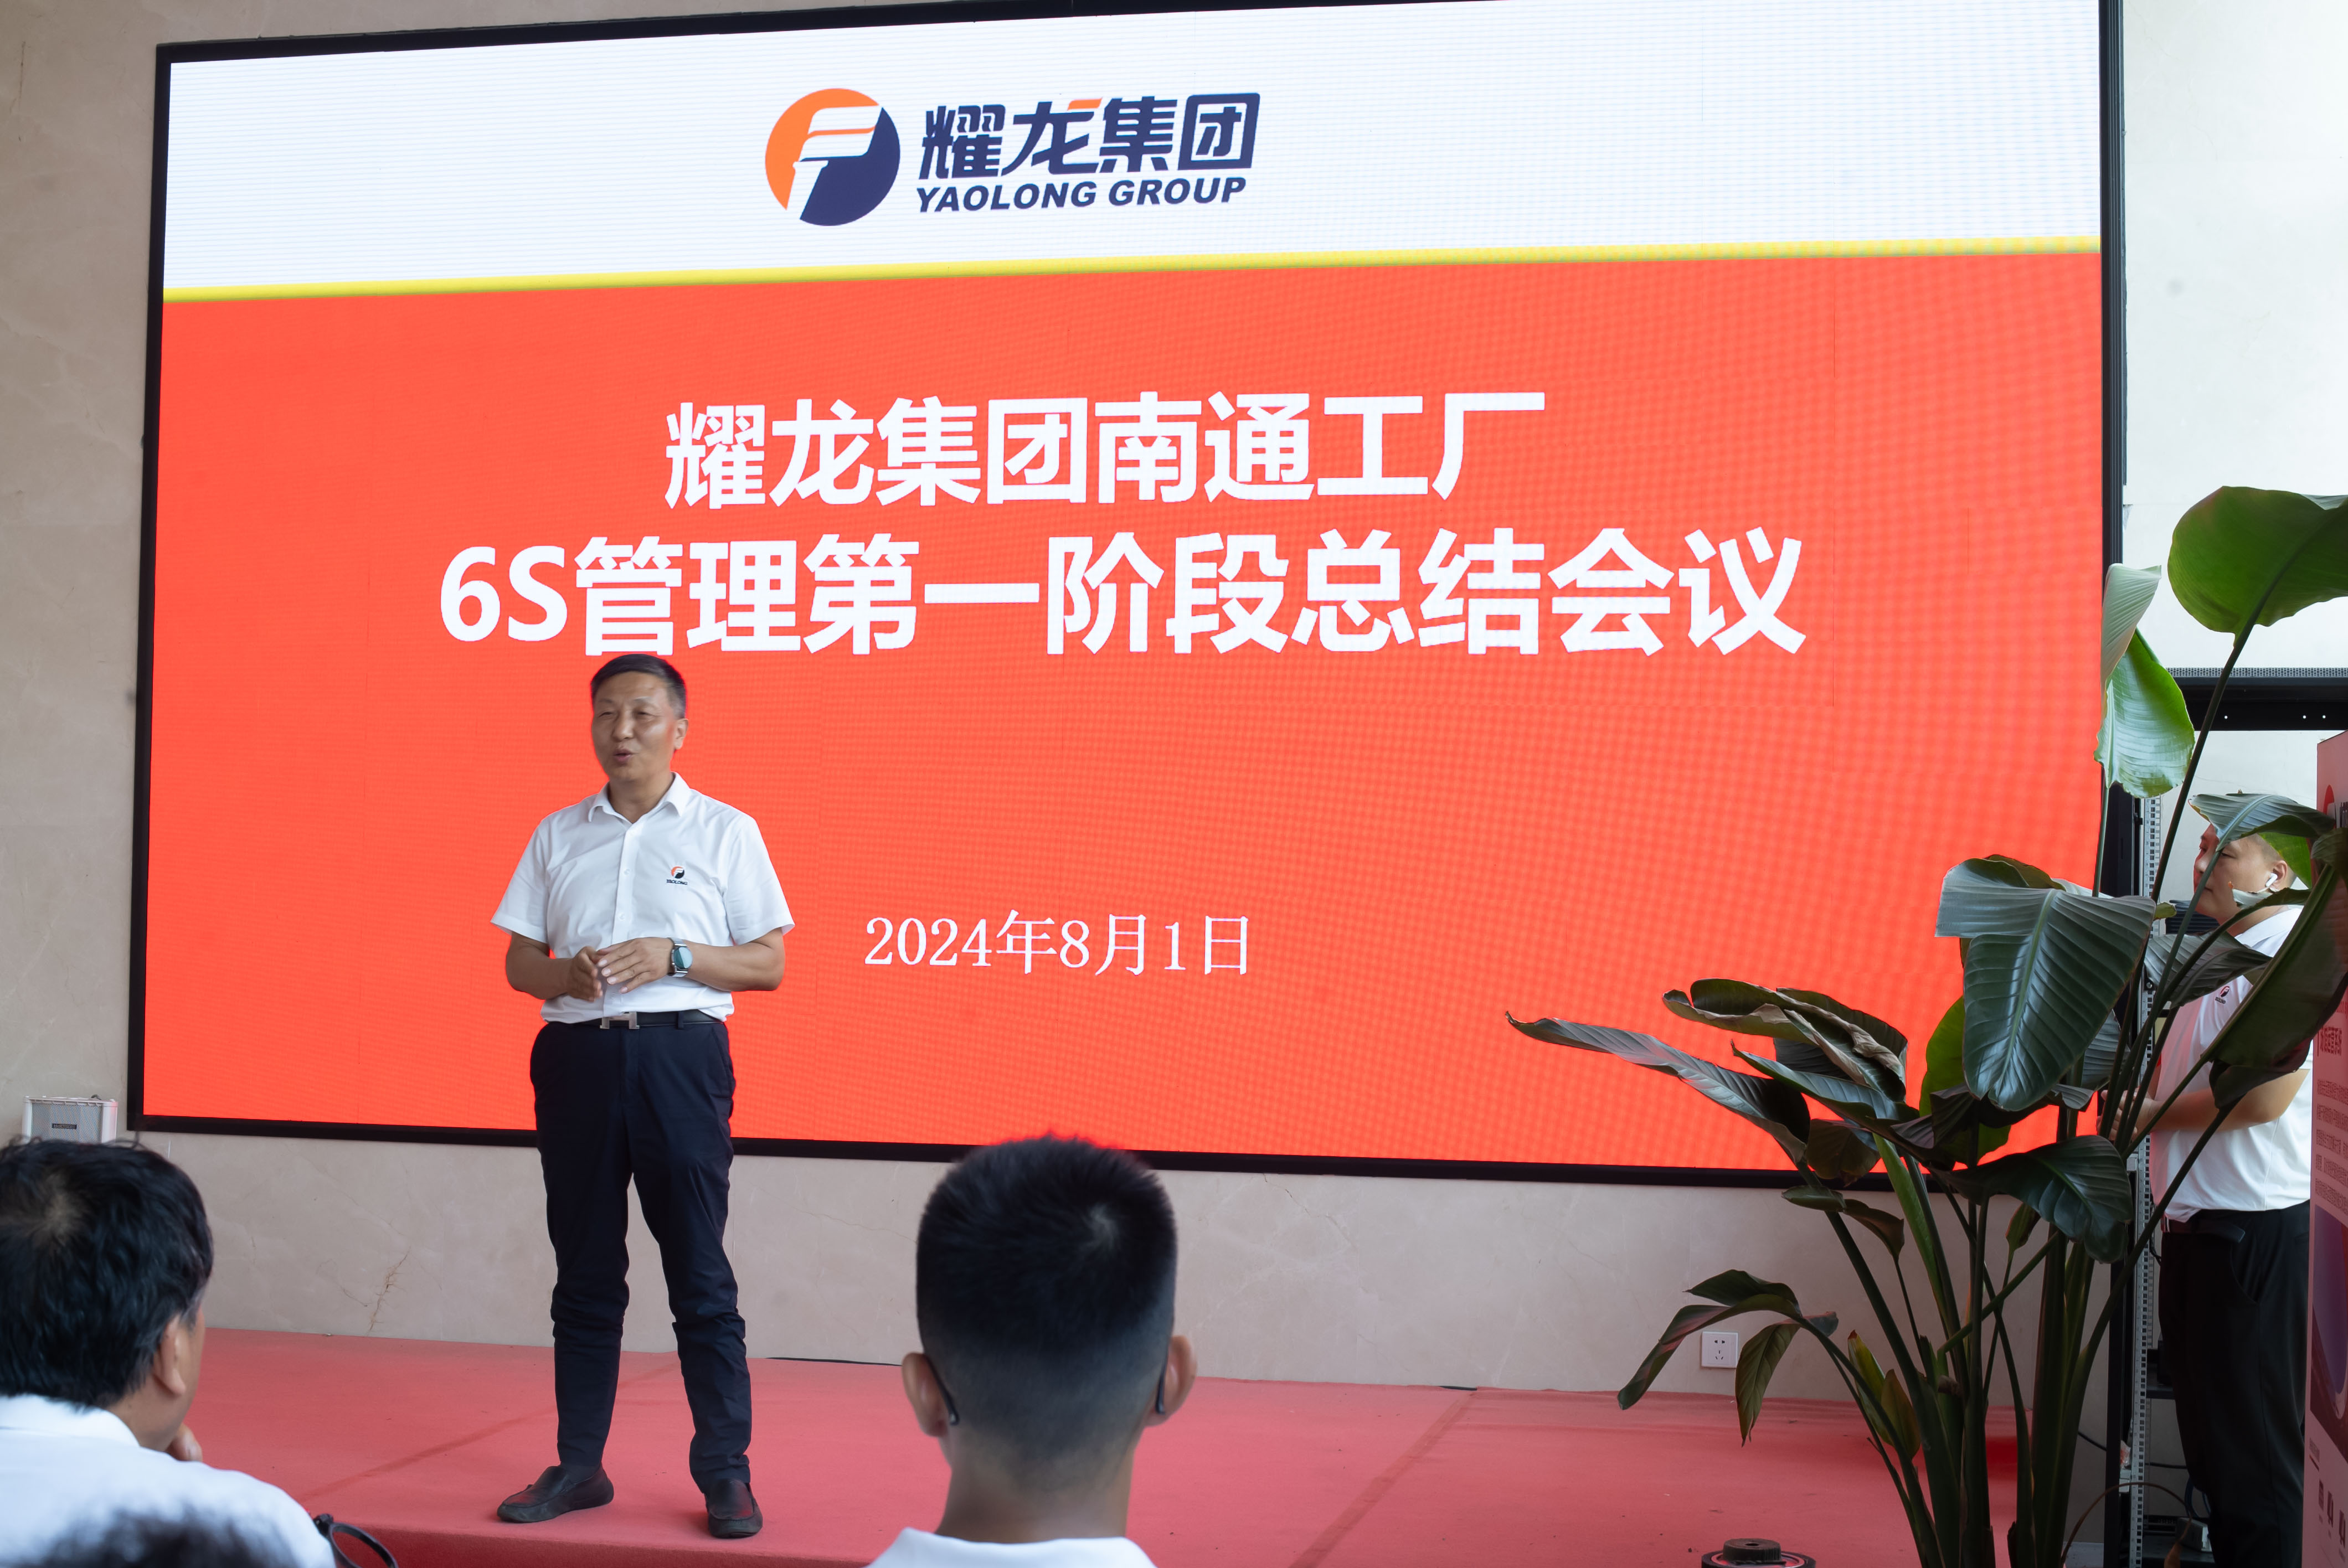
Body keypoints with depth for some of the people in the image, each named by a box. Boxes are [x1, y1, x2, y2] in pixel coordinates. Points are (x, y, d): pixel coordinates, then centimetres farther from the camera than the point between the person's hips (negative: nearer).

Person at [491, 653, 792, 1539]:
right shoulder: (558, 835, 14)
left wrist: (676, 956, -13)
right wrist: (569, 974, -8)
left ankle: (726, 1473, 4)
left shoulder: (725, 832, 5)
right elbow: (519, 962, 14)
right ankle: (578, 1465, 18)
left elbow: (769, 965, 2)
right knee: (584, 1270, 9)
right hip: (576, 1056, 3)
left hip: (679, 1054, -3)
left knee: (699, 1271, -3)